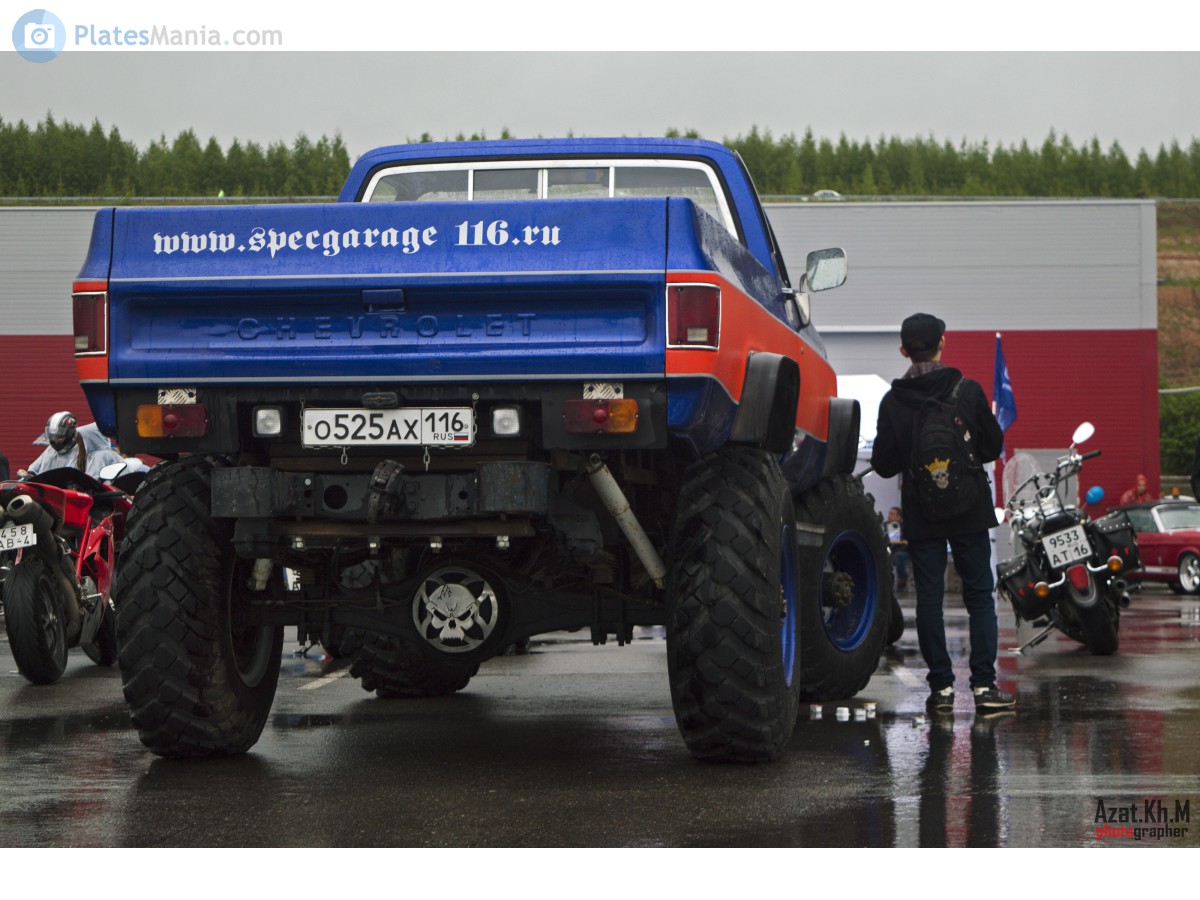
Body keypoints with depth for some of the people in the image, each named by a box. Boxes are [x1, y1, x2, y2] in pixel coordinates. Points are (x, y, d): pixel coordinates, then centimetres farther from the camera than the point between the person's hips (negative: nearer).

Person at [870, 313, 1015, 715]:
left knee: (929, 598, 5)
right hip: (969, 509, 0)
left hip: (921, 514, 0)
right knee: (979, 595, 4)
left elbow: (883, 464, -1)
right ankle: (983, 685, -2)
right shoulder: (968, 391, -4)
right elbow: (994, 445, 4)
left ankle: (941, 686, 4)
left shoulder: (893, 401, -4)